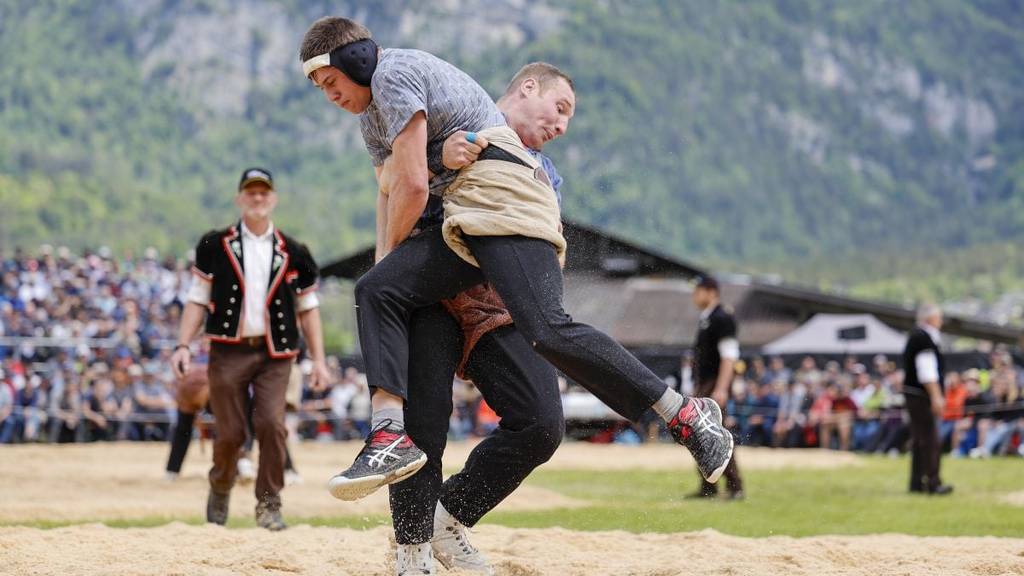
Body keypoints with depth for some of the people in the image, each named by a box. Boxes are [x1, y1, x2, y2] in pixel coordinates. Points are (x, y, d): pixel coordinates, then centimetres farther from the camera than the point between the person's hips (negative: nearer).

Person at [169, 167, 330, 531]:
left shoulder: (292, 253, 9)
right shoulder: (215, 246, 5)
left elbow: (307, 308, 12)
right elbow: (198, 300, 5)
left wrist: (318, 359, 5)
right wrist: (183, 345, -6)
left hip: (274, 354, 1)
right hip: (228, 351, -1)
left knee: (271, 424, -16)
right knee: (230, 433, -1)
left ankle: (269, 504, -5)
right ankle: (220, 489, 28)